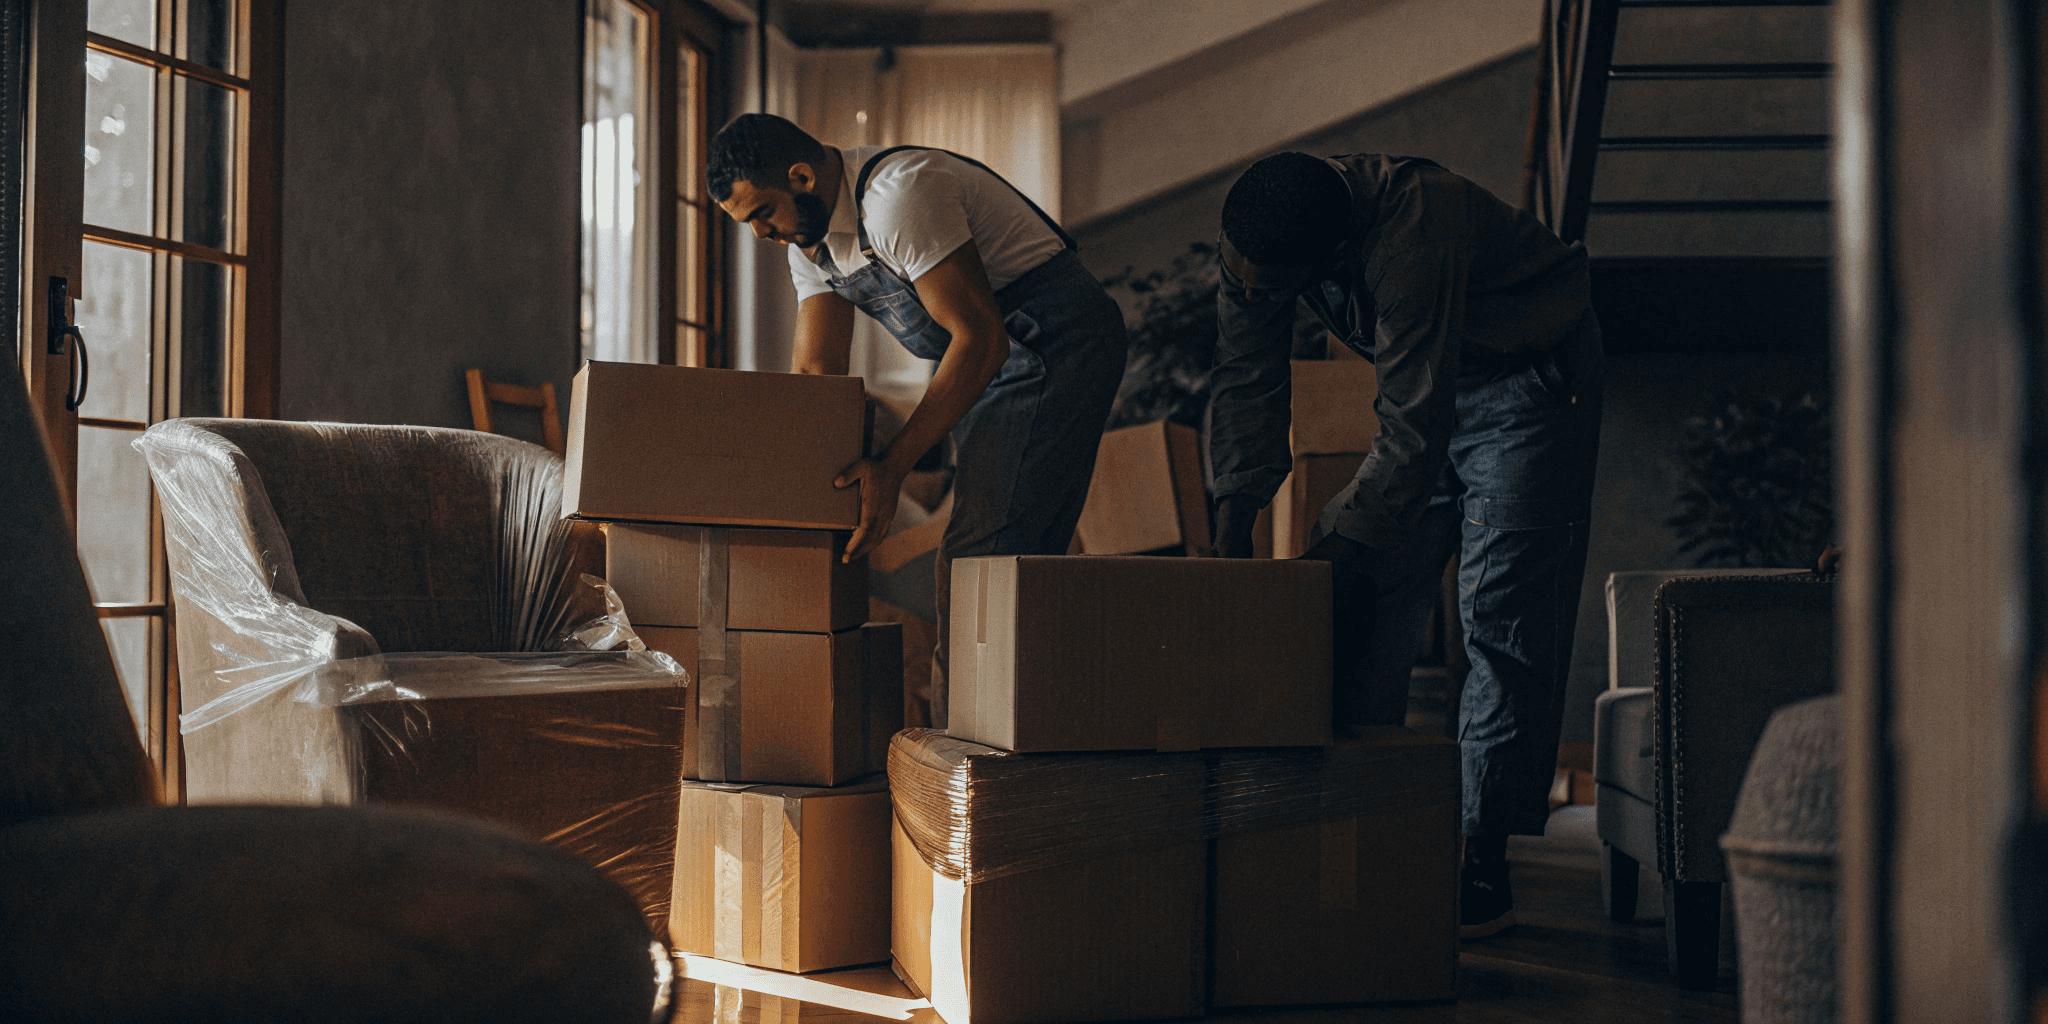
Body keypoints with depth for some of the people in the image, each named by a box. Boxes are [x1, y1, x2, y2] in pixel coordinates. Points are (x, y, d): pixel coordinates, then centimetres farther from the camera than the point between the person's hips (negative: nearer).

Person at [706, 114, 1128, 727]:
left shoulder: (898, 195, -23)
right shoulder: (809, 239, 6)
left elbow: (980, 339, -24)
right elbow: (815, 374, 4)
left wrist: (891, 468, -25)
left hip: (1056, 341, -10)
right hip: (995, 355, 10)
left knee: (979, 552, -17)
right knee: (1021, 553, 11)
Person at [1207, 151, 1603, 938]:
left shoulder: (1412, 243, -39)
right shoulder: (1257, 240, -16)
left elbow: (1415, 433, -37)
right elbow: (1247, 380, -8)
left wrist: (1332, 550, -34)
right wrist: (1233, 526, -16)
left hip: (1528, 381, -7)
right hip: (1422, 382, 7)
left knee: (1499, 618, -13)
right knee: (1369, 607, 1)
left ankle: (1482, 866, -12)